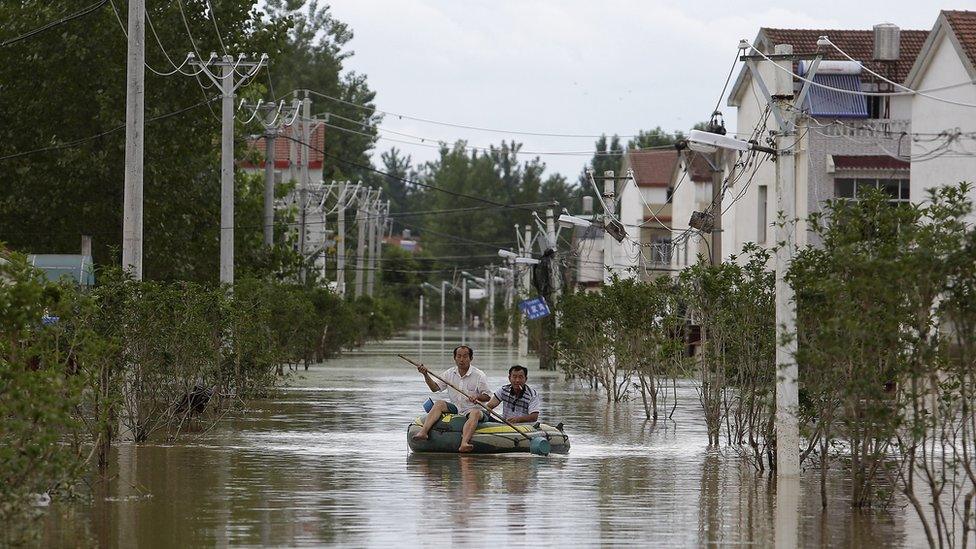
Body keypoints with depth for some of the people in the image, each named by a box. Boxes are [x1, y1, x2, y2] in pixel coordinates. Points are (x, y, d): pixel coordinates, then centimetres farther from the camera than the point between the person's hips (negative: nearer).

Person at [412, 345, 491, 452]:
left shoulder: (479, 375, -3)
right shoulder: (449, 374, 10)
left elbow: (487, 396, -5)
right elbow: (435, 388, 8)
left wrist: (477, 397, -26)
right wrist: (426, 375, -8)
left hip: (472, 409, -4)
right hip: (455, 409, 4)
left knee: (475, 413, -37)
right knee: (439, 404, -20)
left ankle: (464, 443, -61)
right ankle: (423, 431, -38)